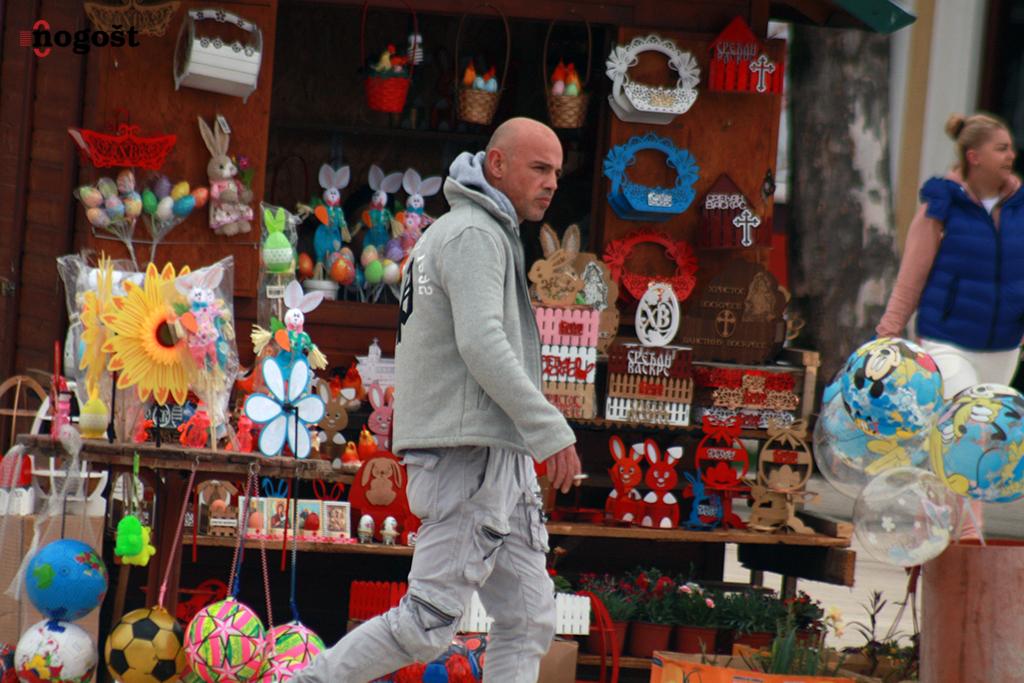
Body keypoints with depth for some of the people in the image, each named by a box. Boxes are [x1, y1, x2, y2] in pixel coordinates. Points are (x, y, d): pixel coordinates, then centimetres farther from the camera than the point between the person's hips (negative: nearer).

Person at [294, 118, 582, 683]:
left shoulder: (473, 234, 23)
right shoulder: (473, 234, -9)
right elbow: (481, 343, -21)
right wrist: (551, 430, -23)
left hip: (501, 458, 10)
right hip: (471, 452, -10)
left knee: (529, 625, 5)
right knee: (427, 625, -10)